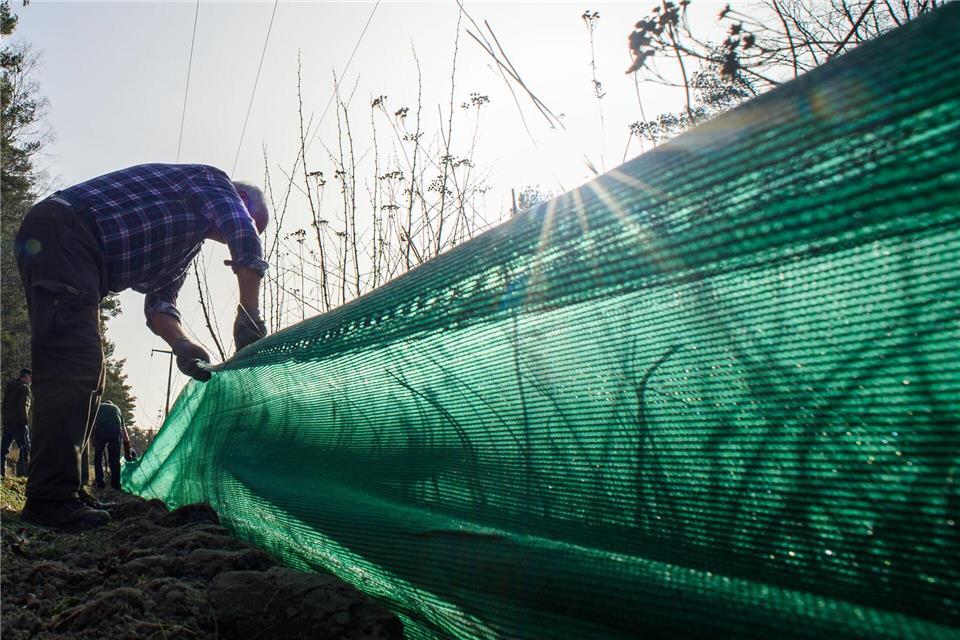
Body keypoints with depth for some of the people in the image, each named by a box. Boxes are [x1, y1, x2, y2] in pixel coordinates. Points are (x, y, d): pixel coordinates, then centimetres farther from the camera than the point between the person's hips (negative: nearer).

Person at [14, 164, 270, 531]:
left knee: (86, 376, 8)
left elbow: (159, 303, 18)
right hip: (63, 229, -11)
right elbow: (244, 237, -16)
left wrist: (181, 344, -2)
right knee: (72, 366, -19)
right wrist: (249, 318, -17)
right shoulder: (213, 182, 4)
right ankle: (51, 499, -20)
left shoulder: (186, 248, 28)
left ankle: (56, 491, 10)